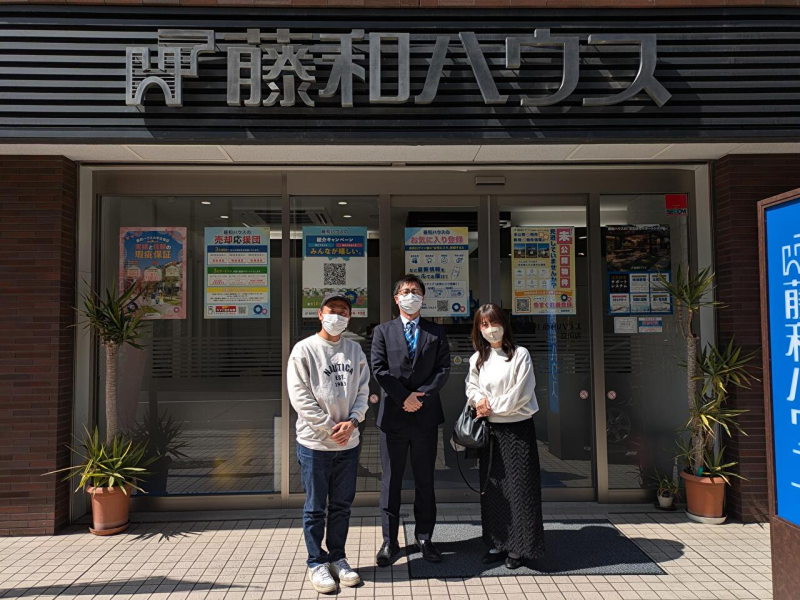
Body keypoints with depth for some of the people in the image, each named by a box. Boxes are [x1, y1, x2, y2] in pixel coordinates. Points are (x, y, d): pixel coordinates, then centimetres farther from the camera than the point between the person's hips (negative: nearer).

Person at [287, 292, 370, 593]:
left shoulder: (355, 350, 7)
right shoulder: (304, 349, -5)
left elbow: (362, 391, 6)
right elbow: (300, 396, -10)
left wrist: (352, 422, -10)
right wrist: (329, 428, -13)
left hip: (348, 443, 4)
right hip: (315, 443, -4)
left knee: (342, 505, 14)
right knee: (315, 507, 7)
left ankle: (337, 558, 30)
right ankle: (317, 563, 22)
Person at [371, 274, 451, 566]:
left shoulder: (436, 332, 9)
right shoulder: (383, 331, 6)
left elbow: (444, 369, 1)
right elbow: (379, 369, -3)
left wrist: (422, 395, -12)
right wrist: (404, 397, -12)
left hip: (426, 414, 1)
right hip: (393, 415, -1)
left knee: (425, 480, 10)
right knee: (391, 480, 5)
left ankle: (424, 537, 23)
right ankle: (390, 541, 15)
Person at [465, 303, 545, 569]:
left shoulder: (520, 355, -7)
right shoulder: (477, 359, 9)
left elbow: (521, 394, -12)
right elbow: (471, 387, 16)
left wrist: (492, 407, -8)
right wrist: (479, 399, -6)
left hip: (517, 428, -5)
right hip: (490, 430, 5)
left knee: (518, 487, 0)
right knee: (492, 487, 8)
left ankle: (519, 548, 11)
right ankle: (498, 544, 20)